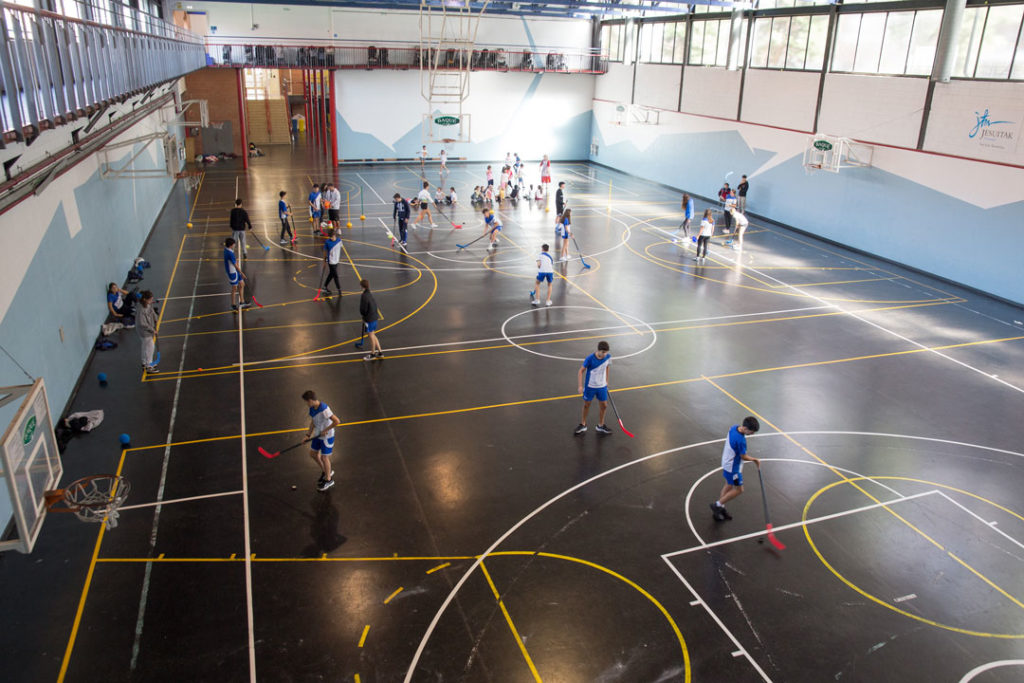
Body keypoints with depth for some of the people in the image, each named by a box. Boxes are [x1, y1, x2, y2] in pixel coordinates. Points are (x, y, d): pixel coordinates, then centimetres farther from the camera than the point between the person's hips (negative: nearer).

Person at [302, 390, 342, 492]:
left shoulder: (324, 409, -32)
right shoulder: (312, 408, -4)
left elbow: (337, 421, -33)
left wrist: (326, 430, -25)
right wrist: (309, 435, 7)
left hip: (327, 436, -8)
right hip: (317, 435, 8)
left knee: (324, 457, 4)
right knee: (313, 454, 17)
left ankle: (328, 480, 26)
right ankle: (326, 472, 39)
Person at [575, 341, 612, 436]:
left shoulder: (608, 357, -11)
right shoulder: (590, 359, -23)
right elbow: (581, 371, -14)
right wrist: (580, 386, -18)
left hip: (602, 386, 3)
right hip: (590, 386, -3)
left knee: (604, 406, 7)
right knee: (586, 405, 12)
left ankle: (600, 426, 27)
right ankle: (583, 425, 31)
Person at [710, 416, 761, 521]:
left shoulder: (734, 427, -9)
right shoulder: (740, 440, -35)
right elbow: (743, 456, -20)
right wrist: (755, 460, -3)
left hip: (727, 462, 9)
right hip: (733, 467, -9)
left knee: (729, 486, 22)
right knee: (738, 489, 5)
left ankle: (720, 509, 32)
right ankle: (717, 505, 13)